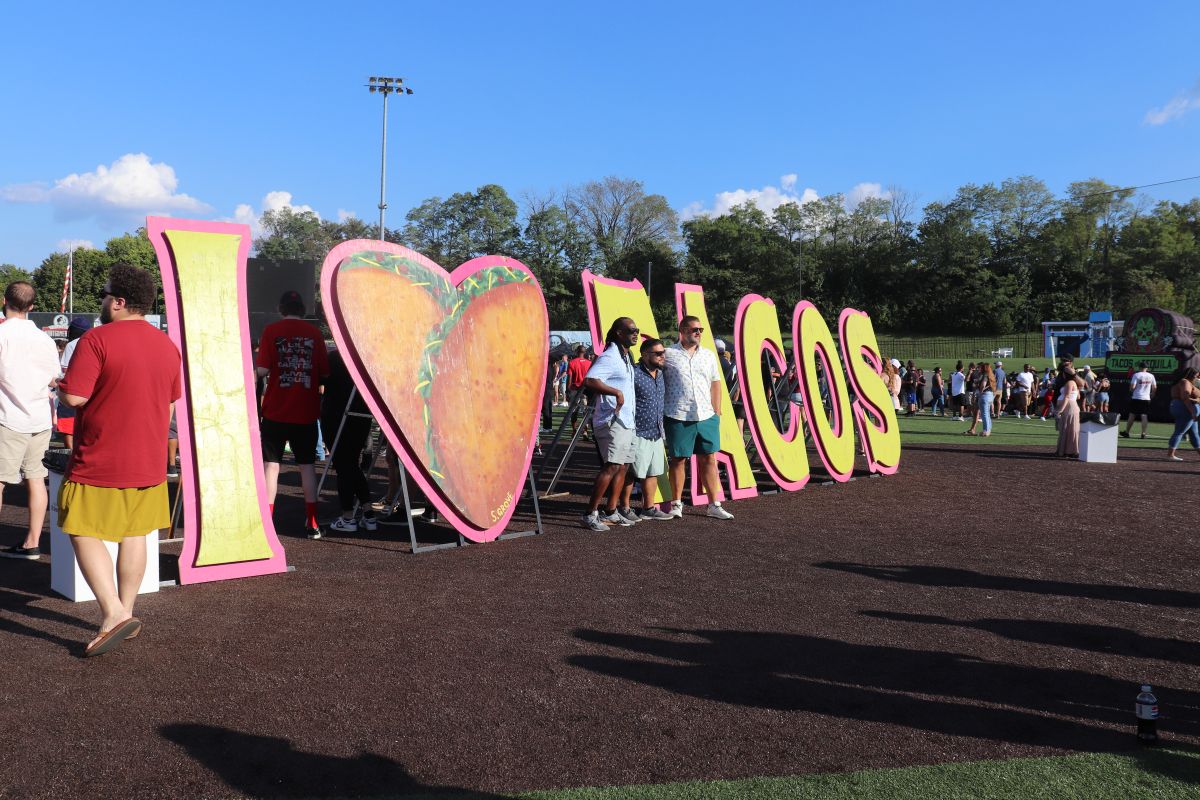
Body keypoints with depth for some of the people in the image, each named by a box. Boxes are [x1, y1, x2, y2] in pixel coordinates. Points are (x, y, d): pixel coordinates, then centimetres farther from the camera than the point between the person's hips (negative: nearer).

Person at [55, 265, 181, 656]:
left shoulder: (97, 340, -14)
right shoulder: (167, 345, 8)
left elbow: (74, 396, -18)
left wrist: (59, 387, 3)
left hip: (99, 461, -6)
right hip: (148, 462, 7)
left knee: (83, 533, 2)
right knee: (134, 535, 13)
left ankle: (114, 612, -8)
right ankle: (126, 612, 20)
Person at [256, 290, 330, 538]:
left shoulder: (271, 331, -4)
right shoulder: (314, 332, 1)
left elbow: (262, 370, -11)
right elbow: (325, 373, -1)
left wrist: (261, 372, 11)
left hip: (276, 411, -2)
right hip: (306, 412, 2)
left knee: (271, 464, 6)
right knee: (307, 464, 10)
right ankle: (311, 523, 11)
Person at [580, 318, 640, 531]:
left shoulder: (626, 358, 18)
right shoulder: (609, 357, -14)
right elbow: (589, 380, -28)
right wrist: (616, 392, -26)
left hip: (626, 421, 10)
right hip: (612, 421, -10)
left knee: (623, 466, 11)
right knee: (612, 466, -15)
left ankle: (611, 512, 17)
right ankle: (590, 514, -12)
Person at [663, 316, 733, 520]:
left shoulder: (708, 355, 13)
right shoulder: (668, 354, -1)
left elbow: (715, 384, 16)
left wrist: (716, 413, 10)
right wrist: (659, 415, -3)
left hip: (706, 417, 4)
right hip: (678, 417, -4)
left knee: (709, 459, 6)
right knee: (678, 459, 4)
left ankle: (714, 505, 13)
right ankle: (676, 504, 16)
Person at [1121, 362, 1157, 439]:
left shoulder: (1136, 375, -7)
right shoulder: (1151, 376, 5)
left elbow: (1132, 387, -15)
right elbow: (1155, 387, 9)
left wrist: (1131, 391, 6)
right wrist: (1152, 394, 26)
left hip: (1136, 398, -3)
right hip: (1146, 398, 3)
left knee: (1131, 415, 4)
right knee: (1144, 416, 1)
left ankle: (1126, 432, 10)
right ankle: (1143, 433, -4)